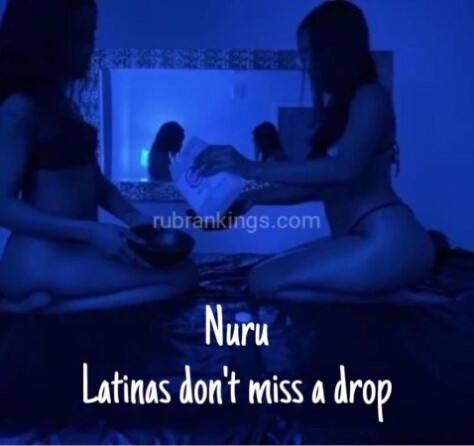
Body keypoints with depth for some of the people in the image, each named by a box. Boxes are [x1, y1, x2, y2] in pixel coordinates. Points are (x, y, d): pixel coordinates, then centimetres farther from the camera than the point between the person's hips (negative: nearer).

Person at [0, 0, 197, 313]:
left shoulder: (65, 104, 15)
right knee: (181, 275, -15)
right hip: (42, 260, -9)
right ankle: (50, 304, -11)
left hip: (74, 249, 9)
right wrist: (90, 232, -23)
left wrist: (136, 219, 0)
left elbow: (94, 181, 16)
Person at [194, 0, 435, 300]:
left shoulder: (370, 97, -7)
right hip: (361, 241, 10)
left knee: (265, 282, -18)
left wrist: (254, 169, -24)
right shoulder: (340, 107, 19)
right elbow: (320, 185, 19)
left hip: (387, 243, -10)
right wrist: (252, 198, 15)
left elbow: (345, 169, -23)